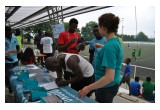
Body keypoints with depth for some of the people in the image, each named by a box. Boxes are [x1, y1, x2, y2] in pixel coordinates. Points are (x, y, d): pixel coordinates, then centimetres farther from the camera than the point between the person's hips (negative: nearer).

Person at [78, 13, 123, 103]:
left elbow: (109, 77, -30)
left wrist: (89, 88, -25)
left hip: (106, 87, -9)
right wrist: (102, 47, 28)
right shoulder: (117, 41, 2)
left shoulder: (109, 46, -27)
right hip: (112, 85, 9)